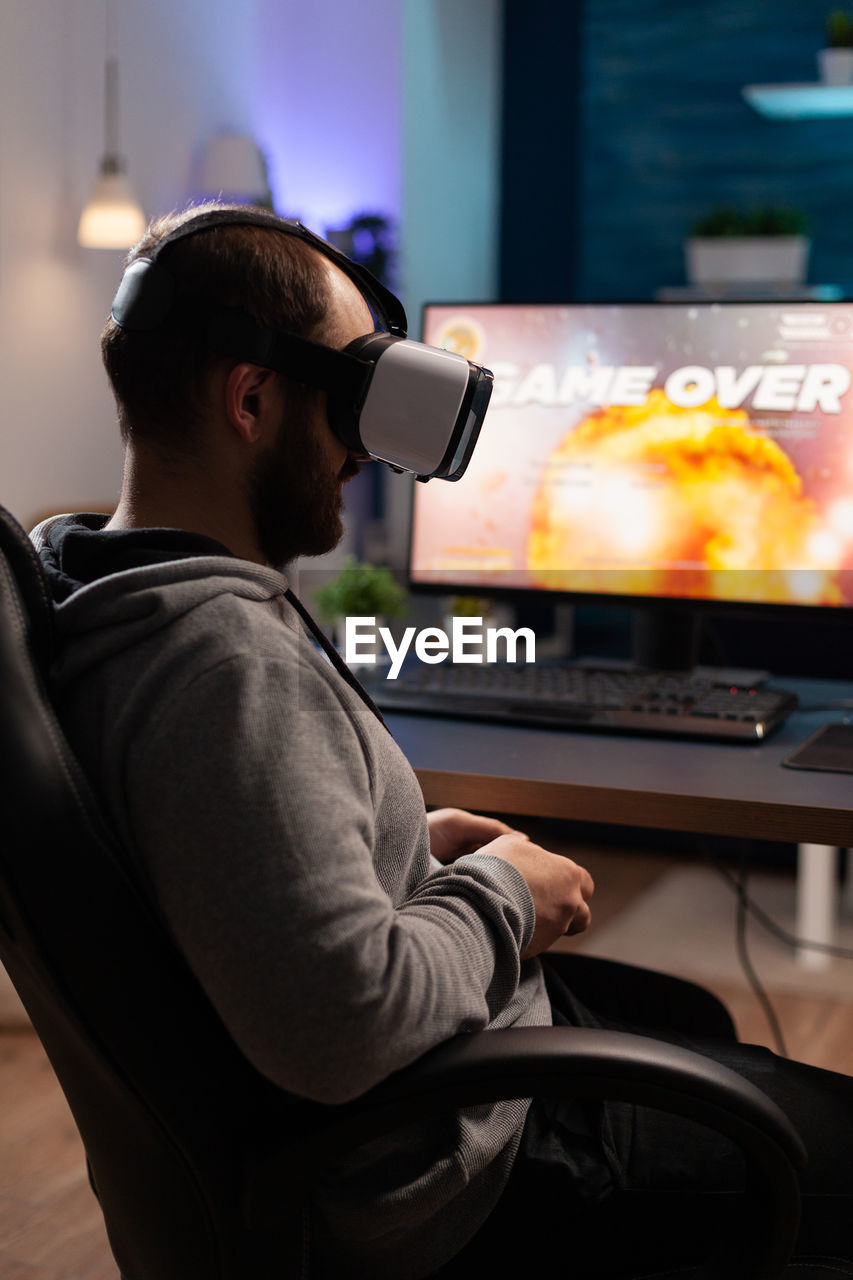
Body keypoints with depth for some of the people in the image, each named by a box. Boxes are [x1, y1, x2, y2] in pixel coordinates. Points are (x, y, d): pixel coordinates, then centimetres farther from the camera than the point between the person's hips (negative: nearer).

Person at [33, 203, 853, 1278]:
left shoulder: (109, 612, 0)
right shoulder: (228, 663, -34)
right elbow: (342, 1021, -39)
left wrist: (407, 846, 6)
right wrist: (498, 897, -20)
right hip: (433, 1176, -10)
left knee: (694, 1017, 30)